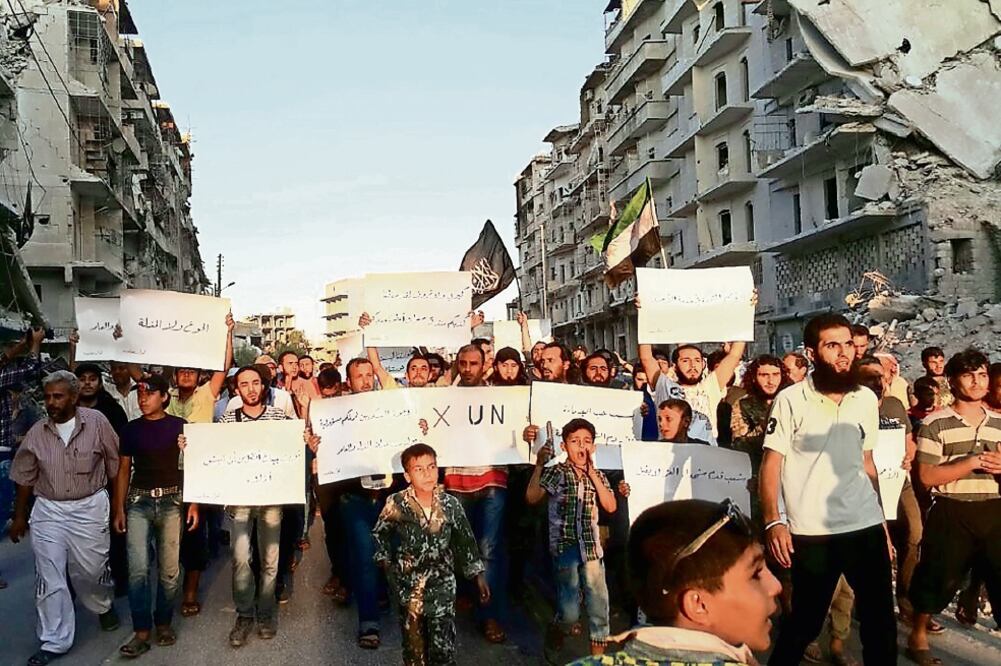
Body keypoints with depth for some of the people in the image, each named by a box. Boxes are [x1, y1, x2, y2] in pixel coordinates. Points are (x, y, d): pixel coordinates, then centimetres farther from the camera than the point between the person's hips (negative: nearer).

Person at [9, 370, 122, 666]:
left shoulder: (96, 422, -10)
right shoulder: (37, 432, -2)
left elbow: (114, 463, -2)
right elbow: (25, 477, 9)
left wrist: (118, 503, 1)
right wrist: (19, 517, 14)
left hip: (90, 508, -2)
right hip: (48, 511, 2)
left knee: (91, 570, 11)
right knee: (50, 578, 3)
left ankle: (103, 605, 44)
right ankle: (54, 642, 16)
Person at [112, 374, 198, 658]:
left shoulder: (180, 427, 1)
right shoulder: (130, 429, 8)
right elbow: (124, 470, 12)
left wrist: (193, 503, -4)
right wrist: (119, 509, 7)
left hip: (171, 500, -1)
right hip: (139, 501, 1)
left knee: (169, 569, 2)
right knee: (138, 568, -7)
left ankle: (163, 622, 19)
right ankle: (142, 632, 0)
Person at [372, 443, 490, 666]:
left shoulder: (450, 504, -7)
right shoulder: (396, 504, -11)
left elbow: (466, 541, 3)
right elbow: (379, 533, 7)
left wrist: (478, 575, 5)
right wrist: (384, 561, 0)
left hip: (442, 585, 0)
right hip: (409, 585, 0)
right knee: (414, 647, 12)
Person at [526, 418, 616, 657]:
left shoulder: (597, 475, 11)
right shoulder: (555, 472, -1)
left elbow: (611, 507, -3)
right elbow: (532, 498, -13)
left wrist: (591, 472, -6)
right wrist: (539, 464, -18)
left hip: (592, 547, 4)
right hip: (565, 547, -4)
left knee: (599, 606, 4)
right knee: (570, 612, -4)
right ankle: (554, 633, 27)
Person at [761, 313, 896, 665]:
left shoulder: (866, 399, 7)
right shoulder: (790, 400, -7)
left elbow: (867, 462, 16)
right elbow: (770, 464, -8)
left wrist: (882, 519, 16)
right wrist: (773, 522, -19)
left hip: (867, 527, 4)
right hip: (811, 533, -4)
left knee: (881, 620, 11)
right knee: (805, 621, 7)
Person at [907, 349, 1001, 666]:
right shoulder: (935, 423, -6)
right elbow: (927, 476, -10)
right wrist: (972, 462, -17)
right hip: (951, 514, -4)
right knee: (938, 578, 5)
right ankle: (918, 635, 26)